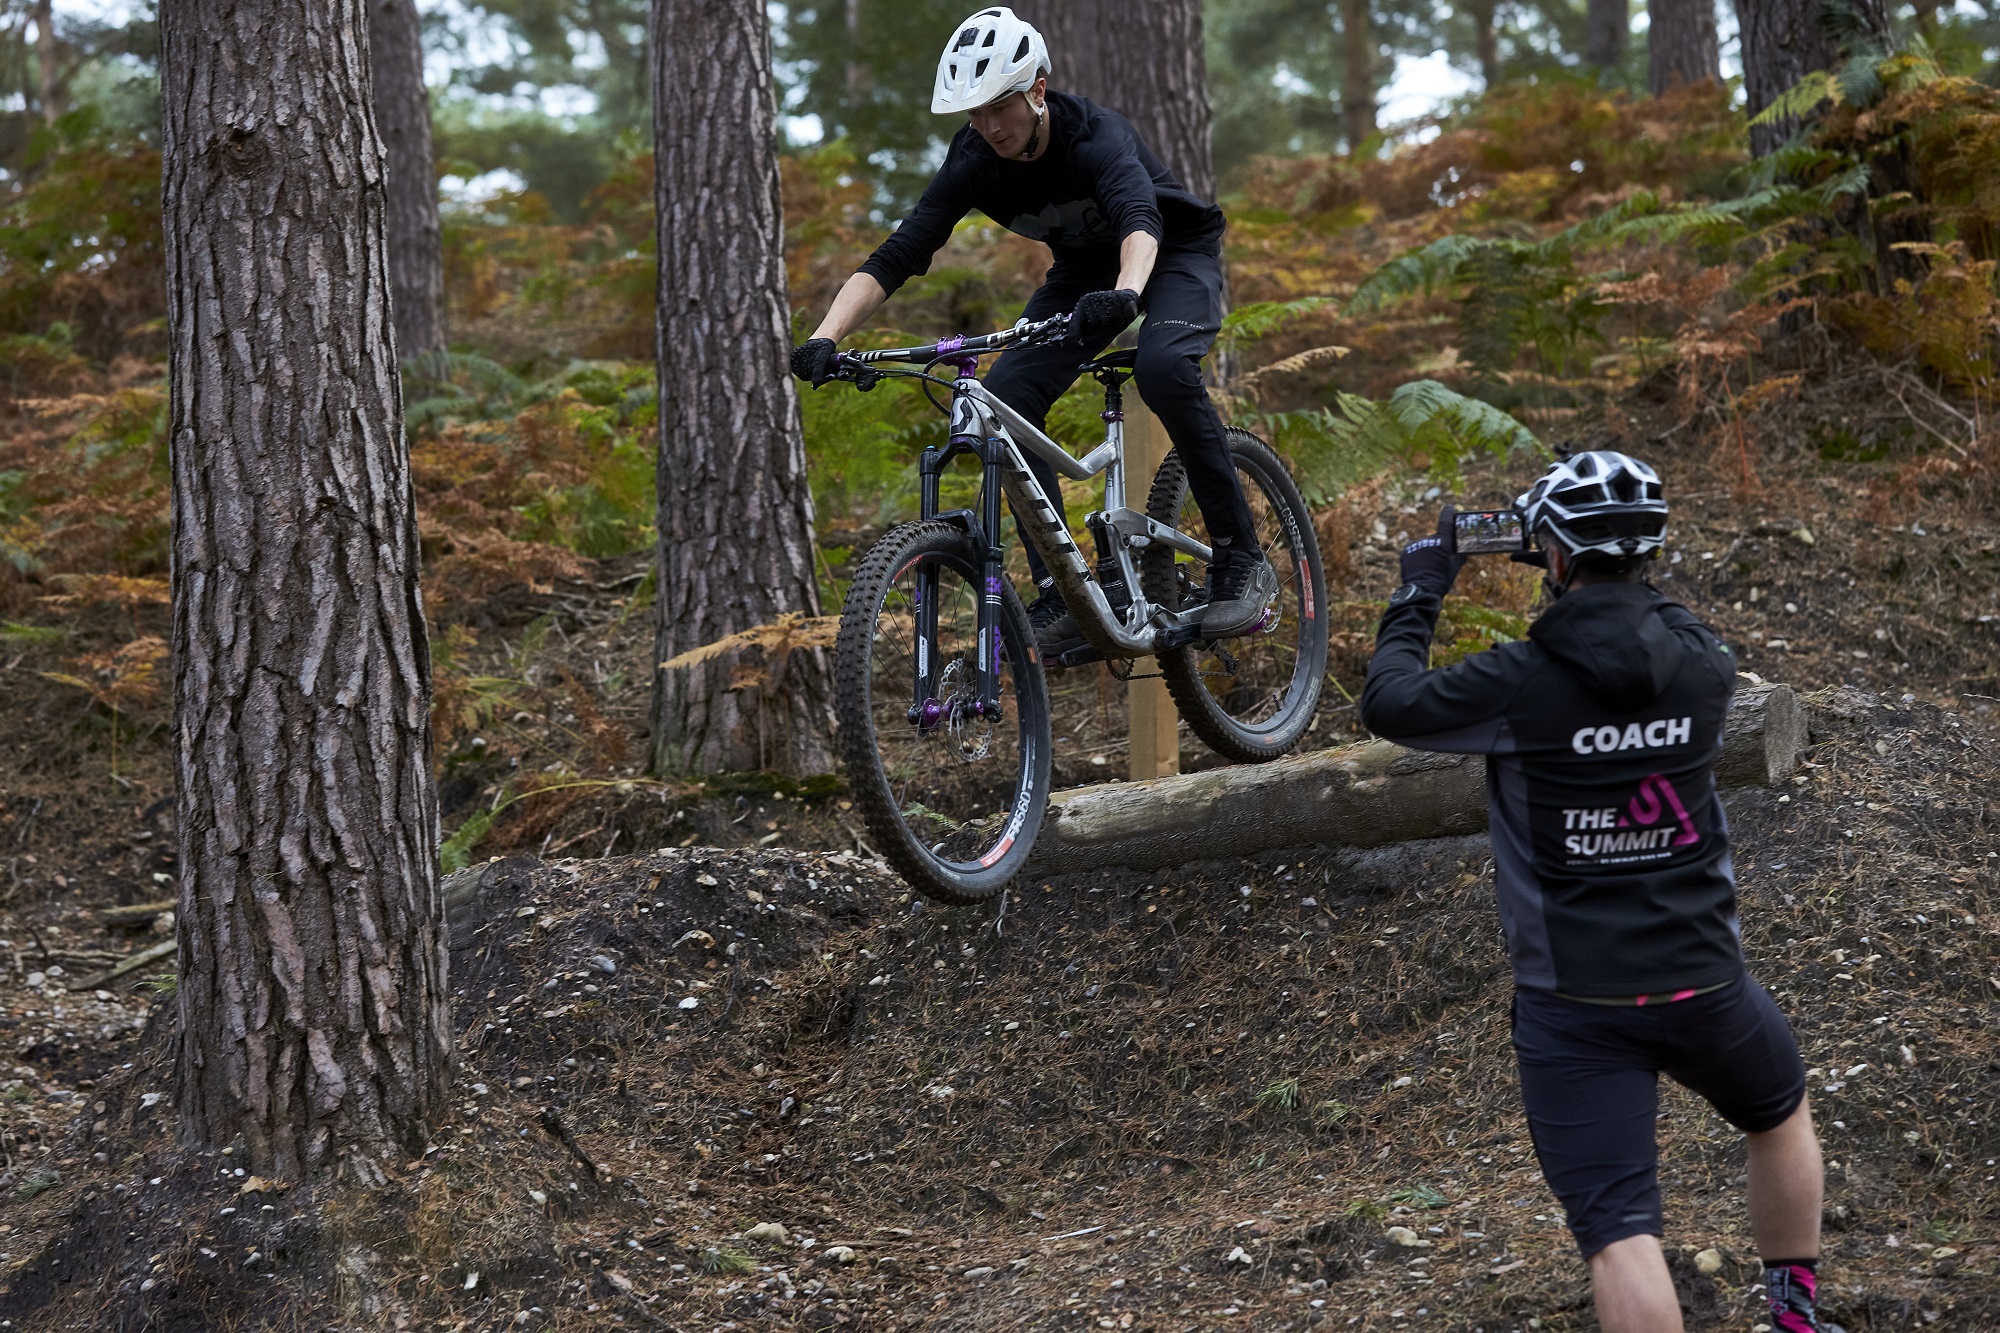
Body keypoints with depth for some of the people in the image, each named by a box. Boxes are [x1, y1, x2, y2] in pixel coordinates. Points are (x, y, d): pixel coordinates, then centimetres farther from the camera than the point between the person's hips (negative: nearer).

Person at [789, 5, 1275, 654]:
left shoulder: (1095, 134, -33)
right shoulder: (973, 162, -19)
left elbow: (1140, 219, -51)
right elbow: (895, 258, -23)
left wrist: (1126, 294, -73)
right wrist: (824, 339, -39)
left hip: (1175, 253, -5)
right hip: (1084, 271, 5)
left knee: (1163, 368, -36)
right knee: (1005, 398, -17)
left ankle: (1242, 560, -22)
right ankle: (1063, 598, -13)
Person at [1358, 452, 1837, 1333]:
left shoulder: (1522, 683, -16)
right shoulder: (1703, 666, -5)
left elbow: (1389, 704, -3)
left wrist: (1417, 596, 10)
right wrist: (1600, 582, 20)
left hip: (1574, 1007, -4)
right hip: (1702, 985, 4)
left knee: (1618, 1228, -5)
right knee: (1781, 1113, 32)